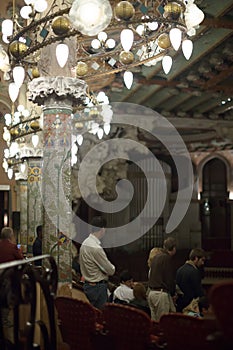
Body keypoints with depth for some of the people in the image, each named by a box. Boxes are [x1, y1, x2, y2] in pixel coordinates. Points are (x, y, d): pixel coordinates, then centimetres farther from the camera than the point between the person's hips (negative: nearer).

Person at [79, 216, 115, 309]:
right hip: (98, 287, -9)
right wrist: (112, 267, 6)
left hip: (88, 285, 10)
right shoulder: (96, 248, -22)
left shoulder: (85, 243, 6)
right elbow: (111, 271, -16)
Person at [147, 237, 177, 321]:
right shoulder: (167, 258, -11)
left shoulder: (156, 257, 14)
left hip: (151, 292, 8)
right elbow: (170, 279, -12)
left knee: (154, 320, 12)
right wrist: (173, 294, 2)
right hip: (161, 293, -8)